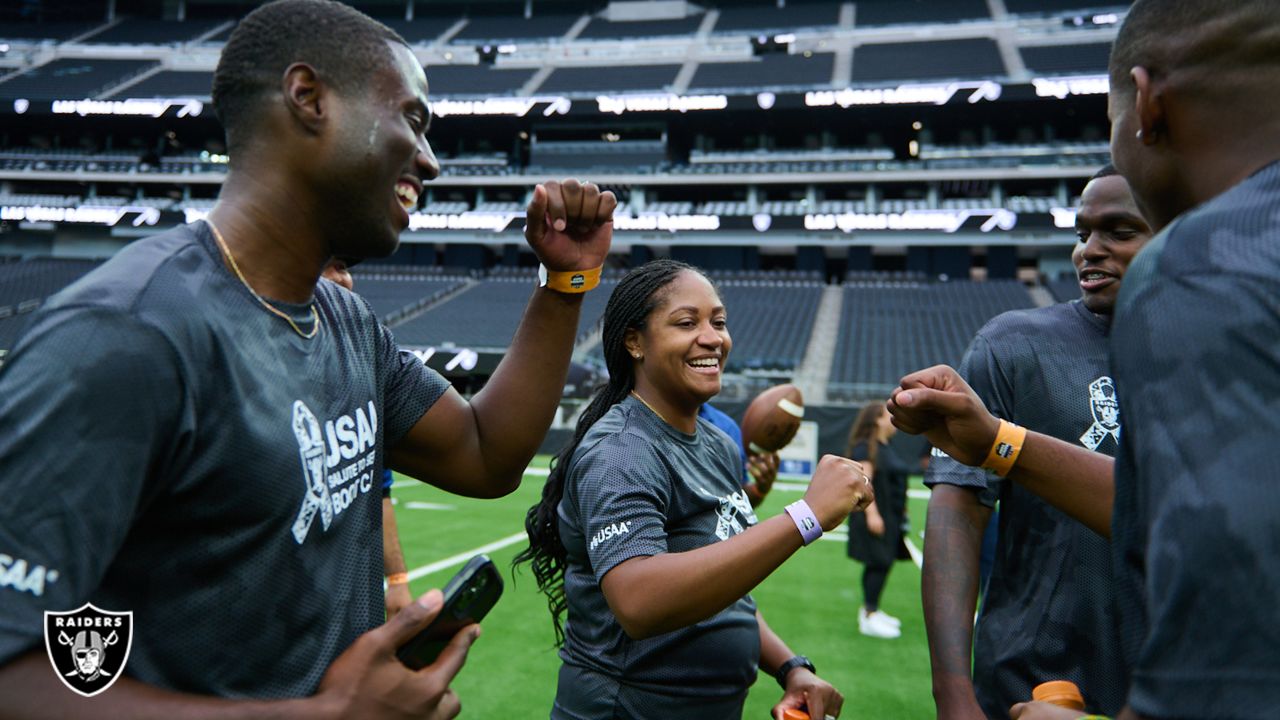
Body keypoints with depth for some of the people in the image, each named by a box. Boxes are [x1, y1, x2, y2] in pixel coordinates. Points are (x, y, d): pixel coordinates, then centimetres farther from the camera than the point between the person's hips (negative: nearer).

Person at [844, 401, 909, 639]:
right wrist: (872, 514, -24)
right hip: (875, 517, -9)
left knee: (882, 564, 12)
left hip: (892, 516, 9)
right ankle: (869, 617, -2)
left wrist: (902, 511, 22)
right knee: (878, 564, -8)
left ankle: (871, 609, 22)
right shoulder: (865, 447, -12)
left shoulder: (886, 448, 17)